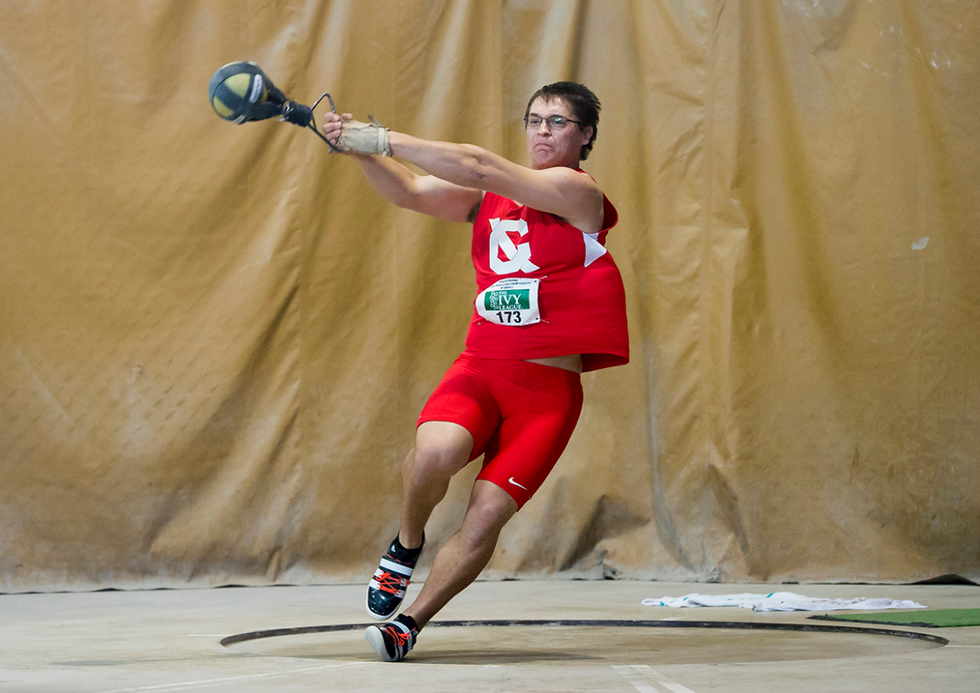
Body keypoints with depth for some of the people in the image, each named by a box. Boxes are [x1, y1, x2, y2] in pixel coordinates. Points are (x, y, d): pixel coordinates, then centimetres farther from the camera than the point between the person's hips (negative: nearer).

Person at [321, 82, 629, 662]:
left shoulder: (578, 192, -6)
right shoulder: (492, 195, 13)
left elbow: (480, 167, -16)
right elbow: (410, 191, 8)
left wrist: (383, 138, -17)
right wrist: (361, 150, -12)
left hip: (549, 385, -3)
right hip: (480, 368, 3)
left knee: (486, 517, -12)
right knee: (436, 450, -28)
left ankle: (410, 623, 6)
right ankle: (407, 545, 1)